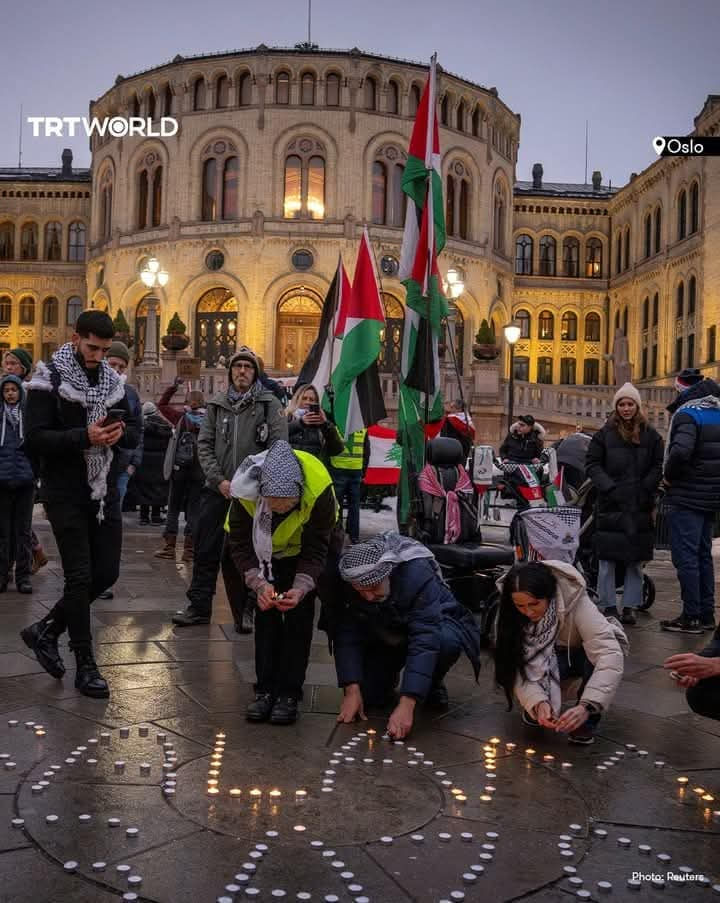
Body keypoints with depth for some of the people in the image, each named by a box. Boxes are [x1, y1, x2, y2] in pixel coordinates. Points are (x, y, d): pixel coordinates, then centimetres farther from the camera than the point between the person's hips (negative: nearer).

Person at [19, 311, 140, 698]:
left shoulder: (112, 380, 9)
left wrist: (120, 433, -10)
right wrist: (85, 437, -27)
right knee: (80, 577, -1)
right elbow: (34, 439, -15)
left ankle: (45, 630, 29)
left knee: (107, 573, 8)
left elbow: (134, 432, 14)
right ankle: (86, 666, 12)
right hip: (67, 494, -6)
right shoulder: (49, 380, -8)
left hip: (105, 491, 6)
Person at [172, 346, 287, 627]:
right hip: (217, 490, 3)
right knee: (206, 551, 6)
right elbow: (204, 445, 7)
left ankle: (246, 612, 15)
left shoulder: (270, 404, 1)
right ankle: (199, 607, 16)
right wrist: (219, 480, -5)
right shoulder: (217, 404, 10)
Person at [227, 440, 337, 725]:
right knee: (266, 614, -1)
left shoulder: (319, 490, -39)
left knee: (298, 616, -6)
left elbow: (316, 550, -25)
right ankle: (266, 689, 9)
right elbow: (240, 544, -22)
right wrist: (259, 584, -35)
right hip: (266, 550, 2)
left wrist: (300, 589, -39)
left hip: (304, 549, -1)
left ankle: (289, 693, 3)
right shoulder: (245, 492, -35)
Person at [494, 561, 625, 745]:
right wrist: (537, 702, -46)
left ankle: (587, 720, -14)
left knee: (597, 659, -37)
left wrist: (587, 706, -54)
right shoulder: (510, 614, -26)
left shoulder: (576, 602, -36)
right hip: (548, 657, 1)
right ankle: (537, 708, 2)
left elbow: (610, 654, -44)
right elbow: (515, 667, -27)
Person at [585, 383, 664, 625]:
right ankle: (608, 606, 7)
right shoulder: (605, 434, 4)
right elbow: (592, 464, 1)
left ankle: (630, 606, 15)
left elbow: (659, 465, 7)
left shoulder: (651, 435, 8)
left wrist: (646, 489, -8)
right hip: (611, 505, -2)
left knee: (636, 559, 6)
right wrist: (609, 487, -10)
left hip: (641, 505, 2)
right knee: (607, 558, -1)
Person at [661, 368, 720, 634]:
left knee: (686, 557, -4)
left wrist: (668, 476, -15)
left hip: (687, 497, -8)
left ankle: (691, 617, -1)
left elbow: (680, 450, -30)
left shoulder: (687, 414, -14)